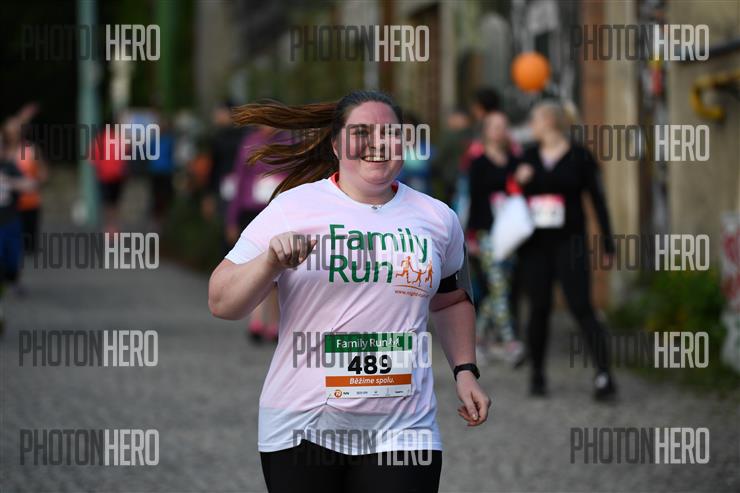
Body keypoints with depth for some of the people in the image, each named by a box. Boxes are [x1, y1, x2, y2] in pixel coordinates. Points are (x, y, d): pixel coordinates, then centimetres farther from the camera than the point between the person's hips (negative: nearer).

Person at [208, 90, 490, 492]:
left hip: (402, 431, 2)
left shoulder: (438, 219, 10)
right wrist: (271, 262, -20)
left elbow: (451, 301, 27)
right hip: (301, 426, -2)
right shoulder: (291, 207, -2)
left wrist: (465, 371, 15)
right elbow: (221, 304, -3)